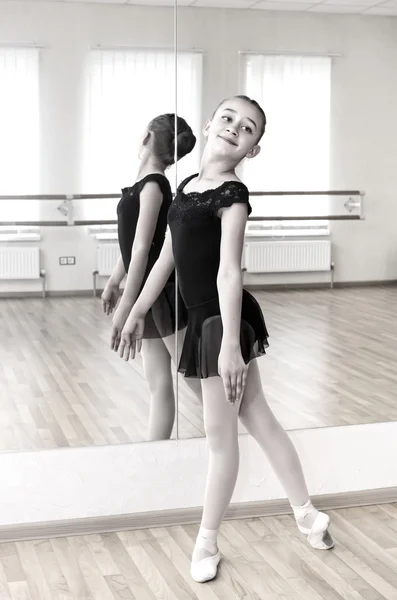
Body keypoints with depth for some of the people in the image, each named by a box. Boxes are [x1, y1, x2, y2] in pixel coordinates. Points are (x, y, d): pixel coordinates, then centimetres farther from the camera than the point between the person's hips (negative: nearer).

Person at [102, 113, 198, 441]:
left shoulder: (153, 185, -16)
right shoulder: (147, 183, 11)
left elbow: (142, 248, -20)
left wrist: (126, 305, -20)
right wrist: (114, 281, 28)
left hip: (162, 294, -9)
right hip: (150, 294, 9)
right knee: (159, 383, 10)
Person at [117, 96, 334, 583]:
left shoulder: (232, 195, -14)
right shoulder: (187, 186, 11)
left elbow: (228, 271, -23)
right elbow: (168, 256, 16)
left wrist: (230, 344, -28)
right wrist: (137, 312, 18)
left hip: (225, 321, -9)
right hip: (206, 321, 9)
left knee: (220, 435, 4)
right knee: (258, 420, 17)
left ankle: (206, 543, 19)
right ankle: (307, 514, 30)